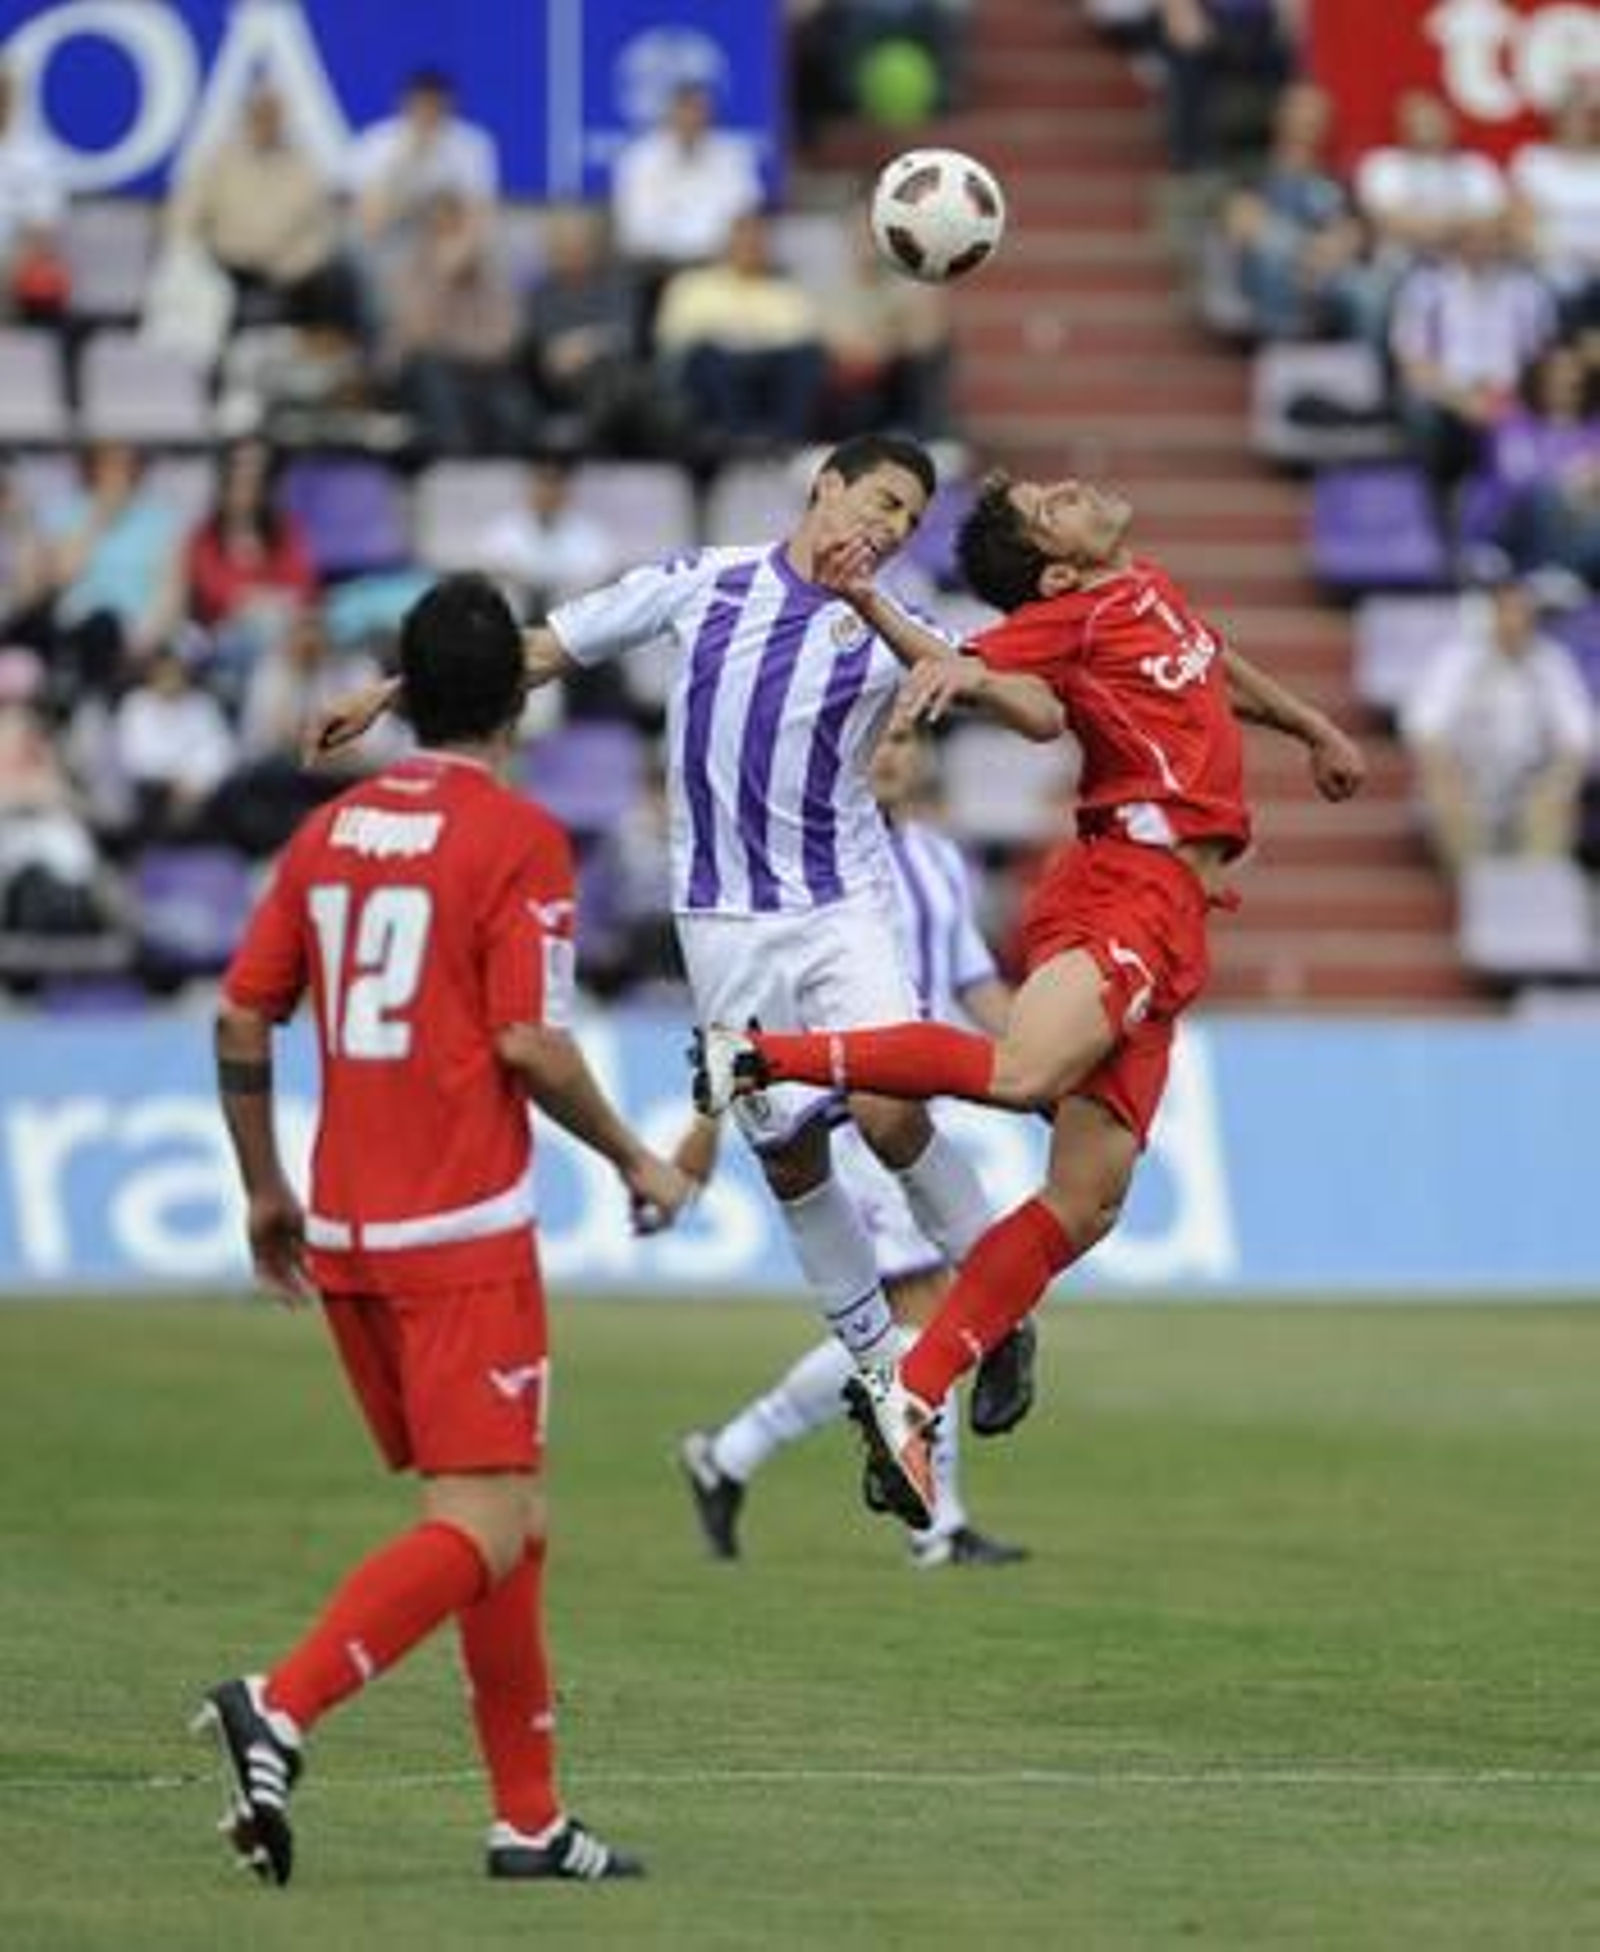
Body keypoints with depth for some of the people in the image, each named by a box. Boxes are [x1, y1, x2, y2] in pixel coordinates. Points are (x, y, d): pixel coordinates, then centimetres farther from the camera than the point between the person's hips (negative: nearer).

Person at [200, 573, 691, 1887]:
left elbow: (241, 1021, 11)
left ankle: (531, 1816, 14)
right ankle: (283, 1707, -27)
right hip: (463, 1235, -7)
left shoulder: (329, 831, 11)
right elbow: (528, 1042, -14)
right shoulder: (517, 838, -8)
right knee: (484, 1530, -9)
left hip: (344, 1232, 7)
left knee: (507, 1525, 14)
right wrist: (636, 1162, 0)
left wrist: (266, 1189, 22)